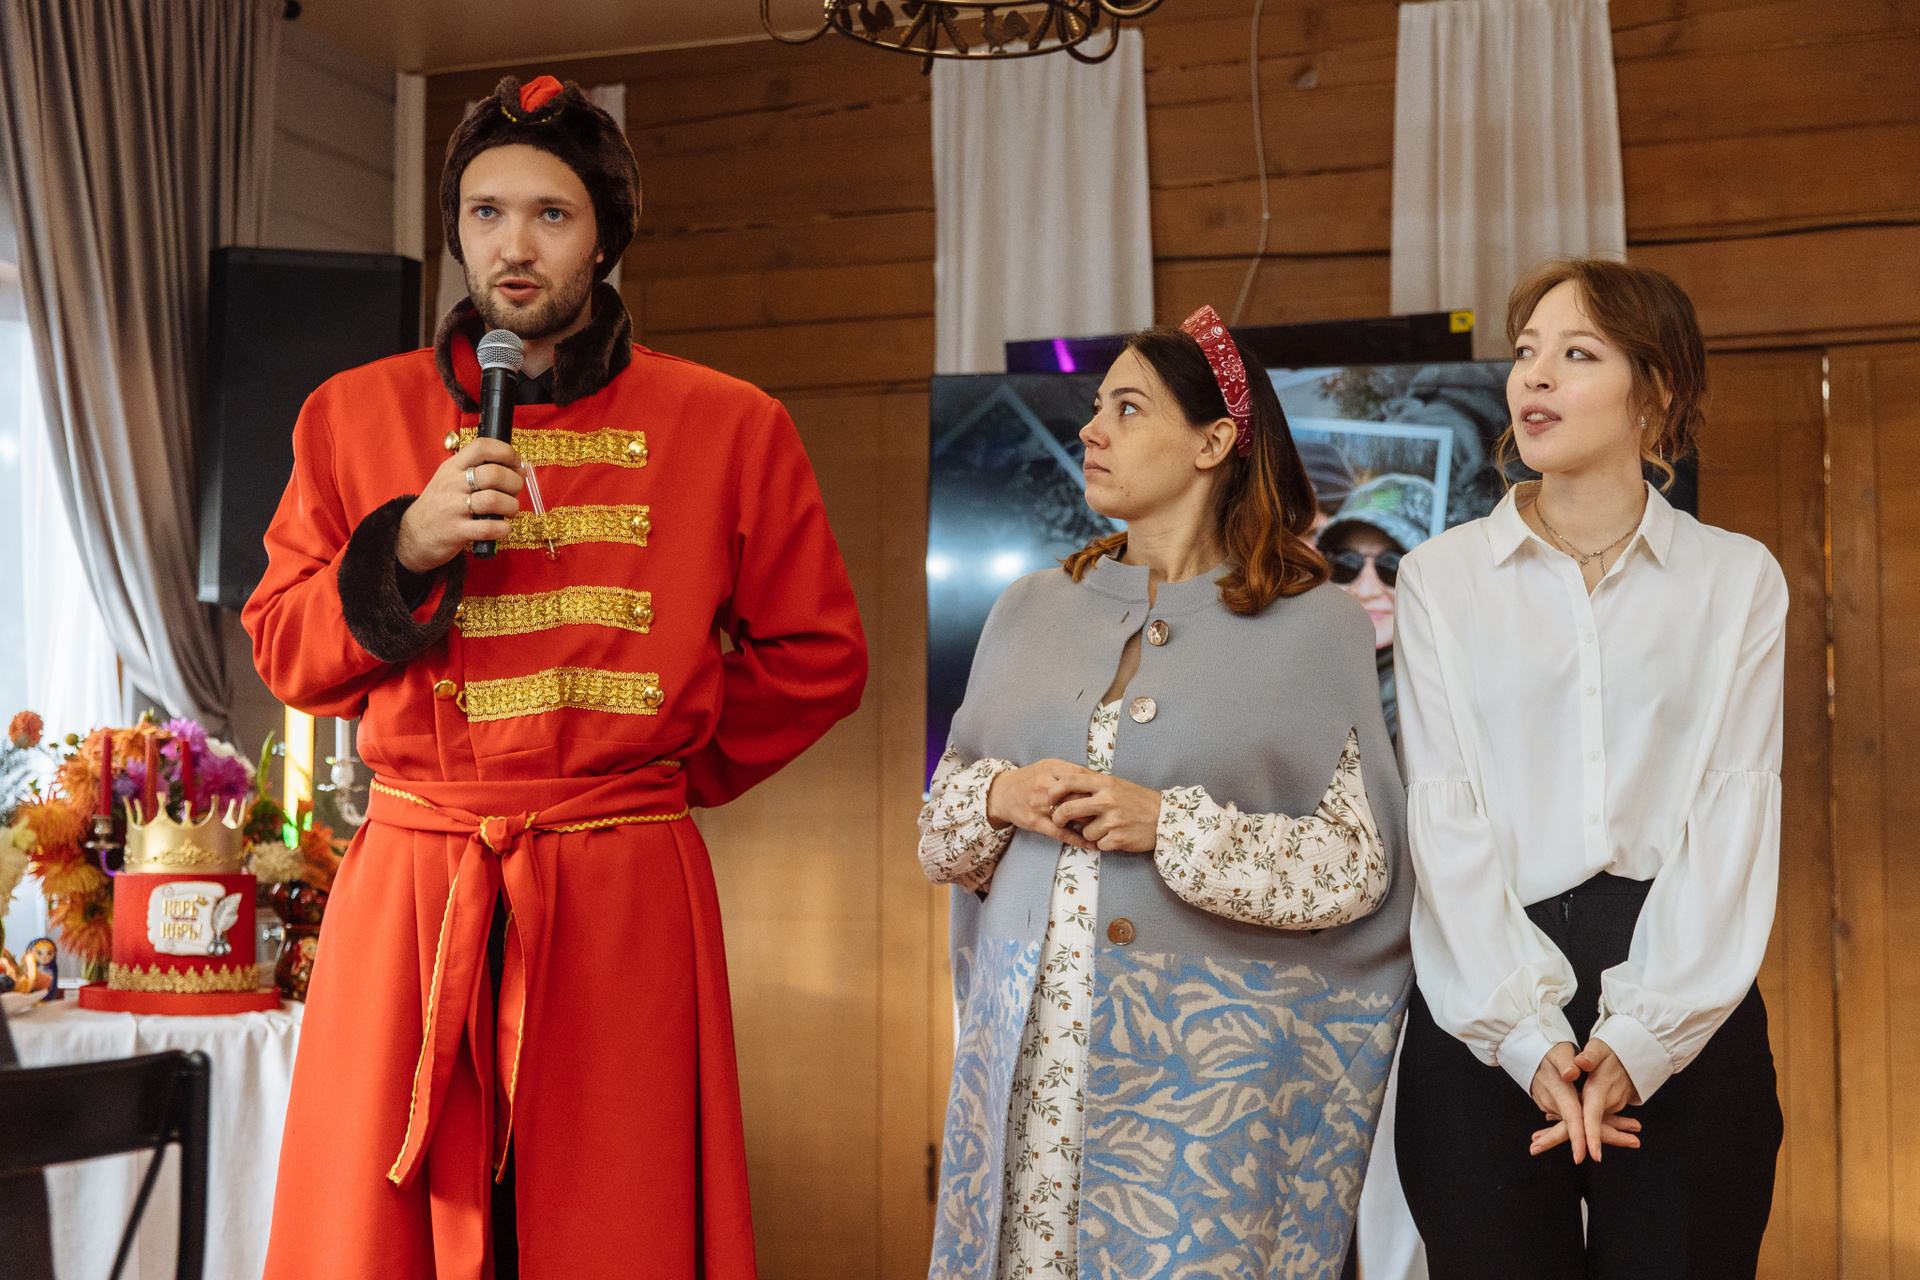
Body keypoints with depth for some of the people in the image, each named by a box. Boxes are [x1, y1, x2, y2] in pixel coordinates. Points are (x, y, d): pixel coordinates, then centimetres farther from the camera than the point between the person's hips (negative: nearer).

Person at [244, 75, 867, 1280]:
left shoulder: (729, 428, 4)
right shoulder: (356, 414, 9)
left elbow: (817, 656, 12)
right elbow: (287, 652, 9)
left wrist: (673, 761, 8)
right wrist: (403, 549, -7)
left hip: (623, 901, -1)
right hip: (408, 888, 2)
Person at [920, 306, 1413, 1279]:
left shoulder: (1313, 628, -1)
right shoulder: (1031, 610, 12)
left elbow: (1359, 862, -7)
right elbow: (940, 831, 15)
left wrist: (1170, 825, -15)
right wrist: (1001, 797, -7)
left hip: (1202, 1053, -4)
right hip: (1029, 1047, 4)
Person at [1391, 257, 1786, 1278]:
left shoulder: (1737, 580, 6)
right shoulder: (1440, 579, 6)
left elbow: (1733, 817, 0)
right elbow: (1444, 821, -1)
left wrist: (1642, 1037, -12)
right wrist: (1529, 1037, -11)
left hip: (1688, 1012, 0)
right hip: (1484, 1012, 0)